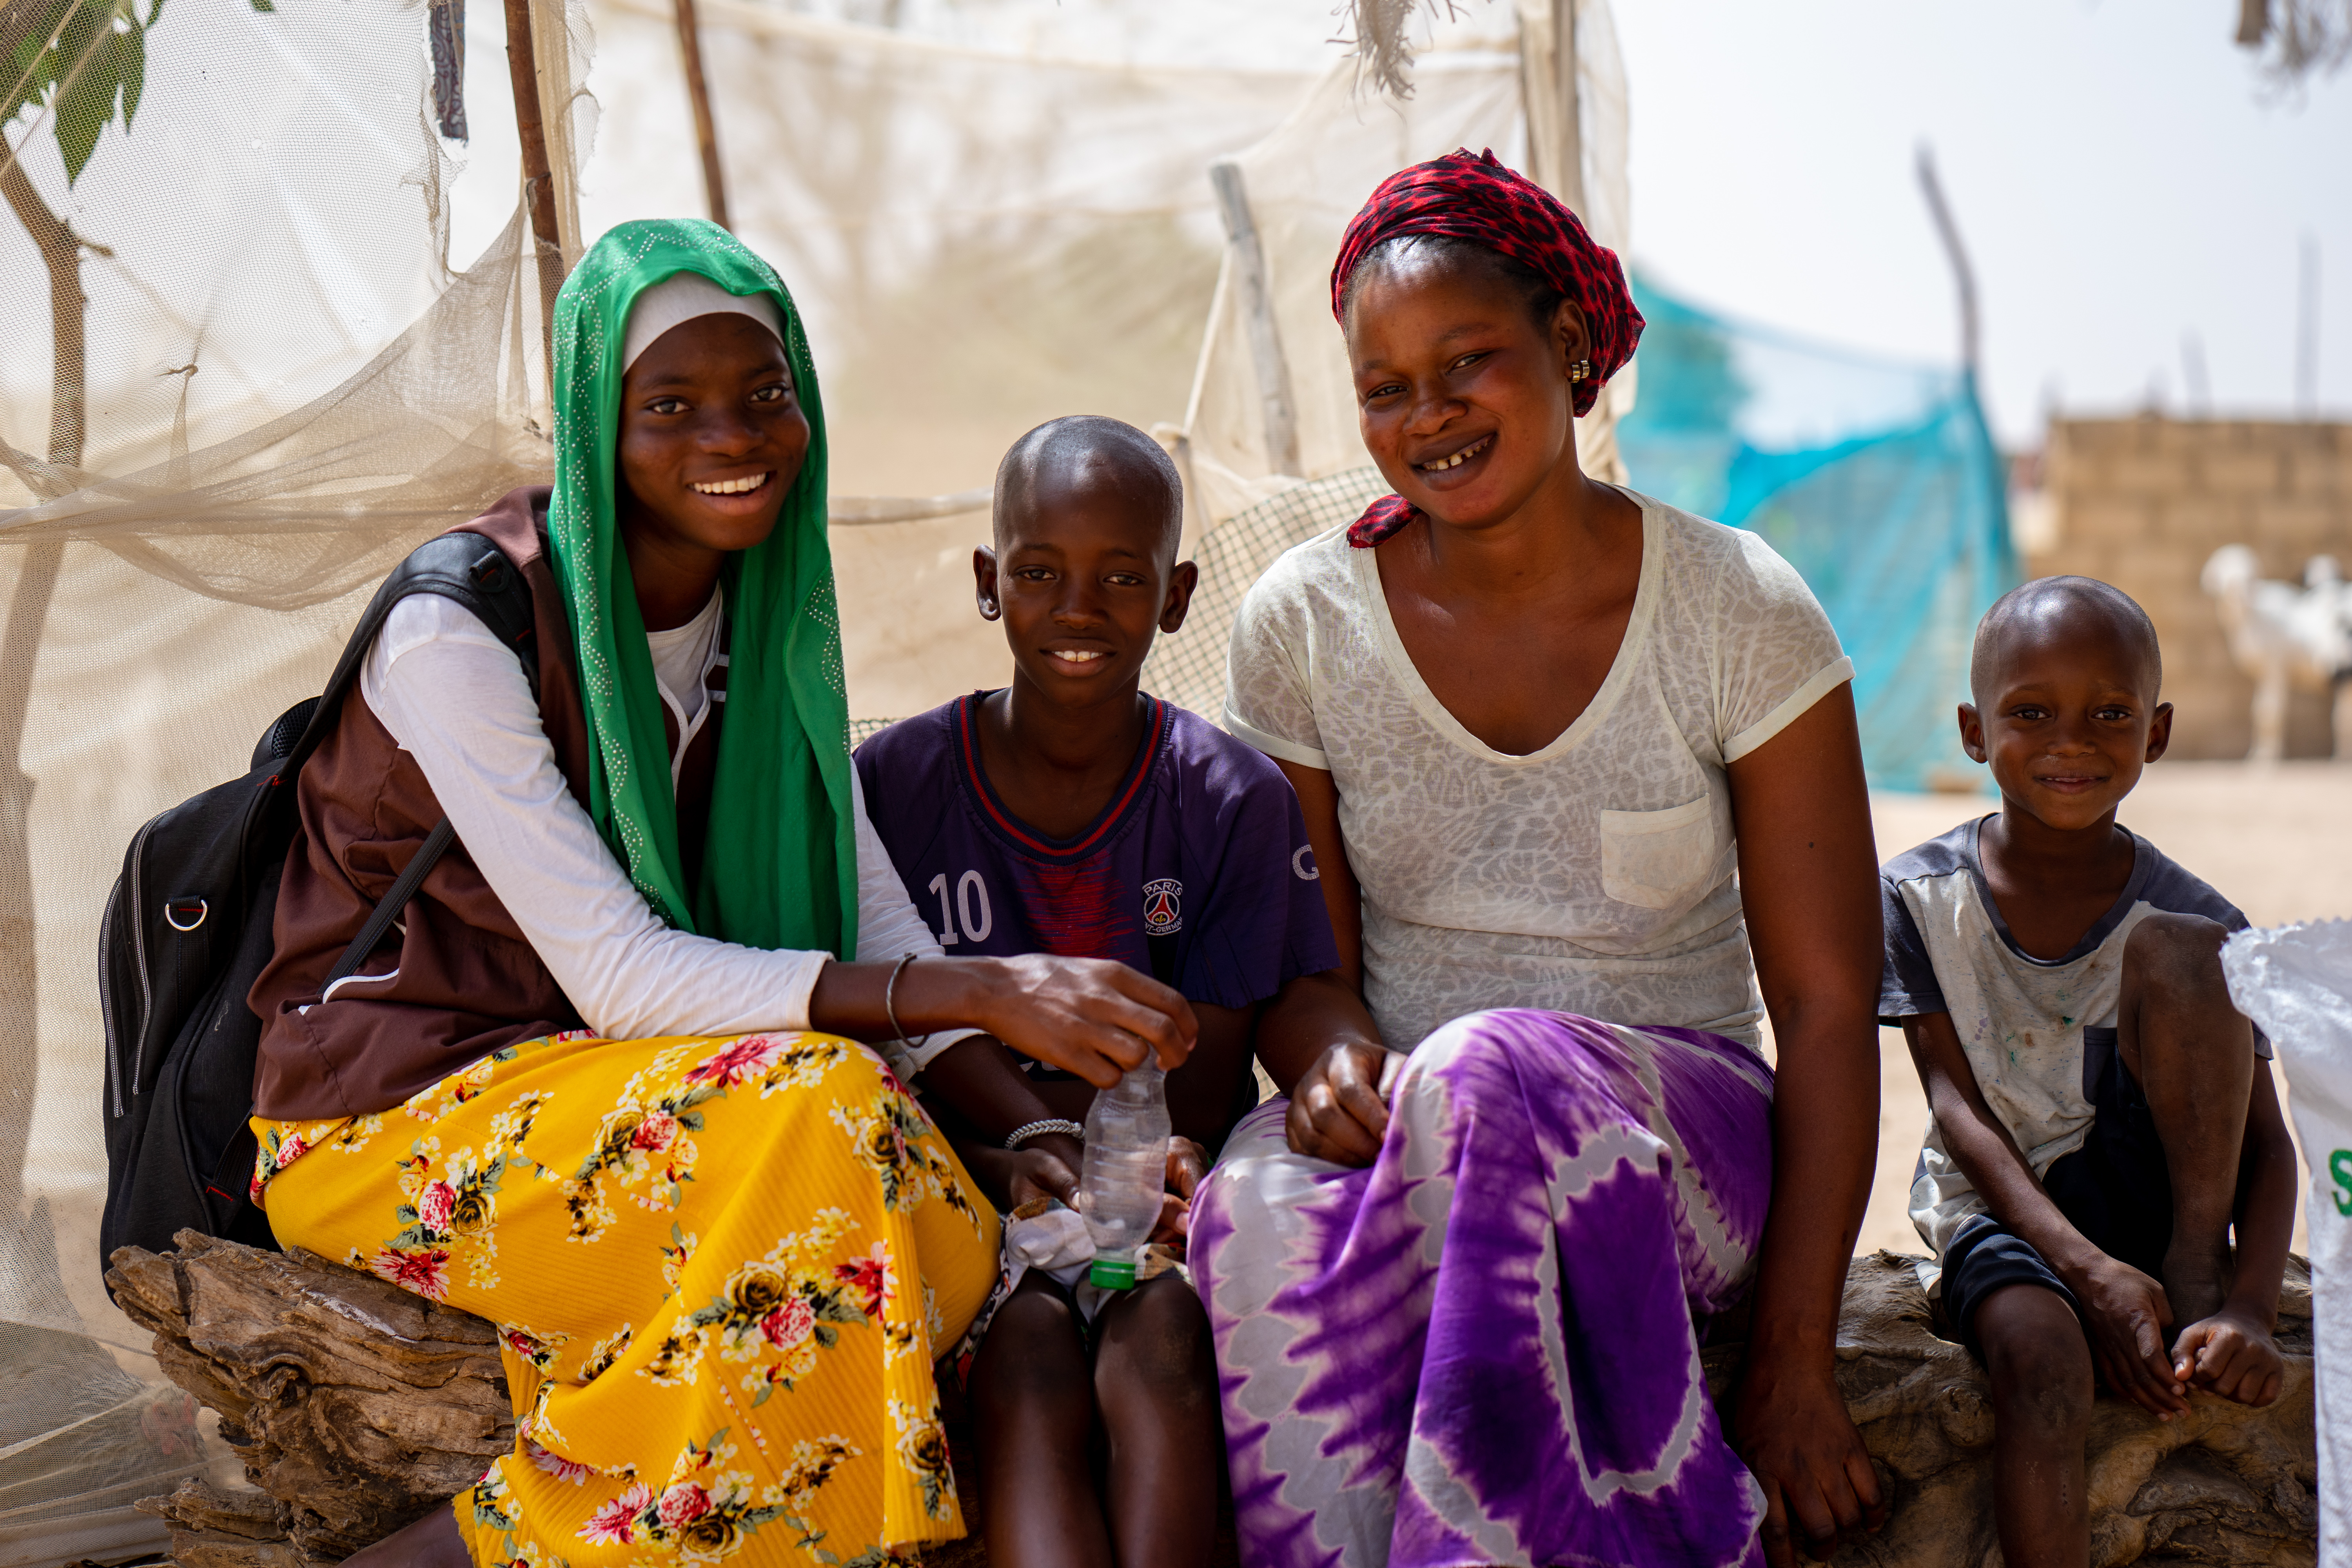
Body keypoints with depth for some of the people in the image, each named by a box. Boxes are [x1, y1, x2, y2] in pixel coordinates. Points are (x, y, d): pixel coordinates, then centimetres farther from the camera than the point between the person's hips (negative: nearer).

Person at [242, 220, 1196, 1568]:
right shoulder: (458, 633, -17)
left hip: (601, 1099, 6)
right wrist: (976, 991, -30)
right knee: (816, 1101, -32)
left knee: (949, 1238, -22)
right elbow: (619, 976, -23)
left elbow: (874, 921, 3)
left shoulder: (770, 620, 5)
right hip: (390, 1120, -6)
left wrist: (1045, 1137, -15)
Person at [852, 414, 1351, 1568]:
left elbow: (1194, 1094, 1)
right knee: (1028, 1356, -32)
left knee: (1161, 1333, -32)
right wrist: (1000, 1166, -20)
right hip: (967, 1211, 0)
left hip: (1160, 1210, 0)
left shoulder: (1235, 800, 3)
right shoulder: (894, 783, 3)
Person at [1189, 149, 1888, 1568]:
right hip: (1394, 1124, 2)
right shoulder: (1305, 624, 1)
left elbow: (1828, 1007, -5)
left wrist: (1796, 1363, -12)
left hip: (1682, 1146, -1)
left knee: (1484, 1075, -38)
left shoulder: (1742, 614, -5)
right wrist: (1322, 1066, -19)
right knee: (1264, 1209, -36)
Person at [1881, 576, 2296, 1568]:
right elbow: (1956, 1103, -8)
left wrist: (2248, 1308, -28)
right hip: (1995, 1209, 0)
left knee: (2174, 946, -22)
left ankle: (2197, 1275, -14)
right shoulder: (1921, 896, -3)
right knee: (2040, 1359, -36)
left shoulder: (2192, 920, -5)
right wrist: (2087, 1270, -23)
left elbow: (2266, 1144, -7)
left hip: (2138, 1193, 0)